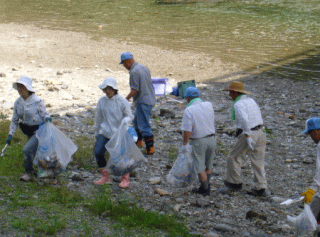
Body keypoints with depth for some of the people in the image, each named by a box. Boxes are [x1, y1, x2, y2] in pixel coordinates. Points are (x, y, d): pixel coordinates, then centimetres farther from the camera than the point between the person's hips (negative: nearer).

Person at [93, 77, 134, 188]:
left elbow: (129, 116, 1)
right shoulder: (101, 101, 2)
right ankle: (105, 176, 13)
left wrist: (124, 121, -22)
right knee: (98, 152, -6)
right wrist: (96, 132, 21)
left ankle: (125, 179, 17)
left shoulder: (122, 101, -8)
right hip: (105, 132, 4)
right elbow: (98, 118, 14)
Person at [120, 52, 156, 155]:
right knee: (136, 121, 25)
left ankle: (150, 148, -4)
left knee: (144, 125, -5)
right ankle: (138, 141, 38)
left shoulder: (134, 72, -20)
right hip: (150, 99, 10)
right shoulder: (143, 67, 10)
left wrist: (126, 99, -14)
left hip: (143, 102, -10)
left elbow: (135, 90, -23)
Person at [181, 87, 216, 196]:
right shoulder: (209, 105, -1)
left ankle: (205, 189, 16)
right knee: (208, 166, 20)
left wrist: (184, 144, -6)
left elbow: (187, 130, -18)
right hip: (211, 138, 6)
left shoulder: (189, 110, -17)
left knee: (200, 168, 9)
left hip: (199, 141, -6)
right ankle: (205, 187, 32)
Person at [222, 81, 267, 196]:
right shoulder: (251, 100, 15)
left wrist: (247, 137, -26)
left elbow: (244, 120, -27)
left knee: (234, 158, 11)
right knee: (258, 162, 10)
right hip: (260, 133, 8)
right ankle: (260, 188, 8)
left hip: (248, 134, -8)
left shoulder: (238, 104, -13)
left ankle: (235, 183, 22)